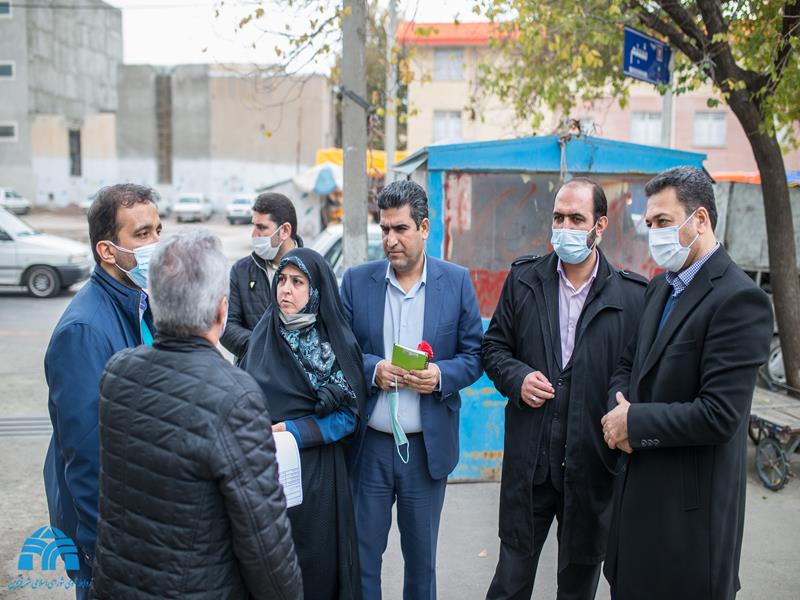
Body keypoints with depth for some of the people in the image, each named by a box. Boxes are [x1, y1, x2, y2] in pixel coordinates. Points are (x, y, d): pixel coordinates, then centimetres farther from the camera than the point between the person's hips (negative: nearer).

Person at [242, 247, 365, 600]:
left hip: (317, 473, -3)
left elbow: (349, 415, -6)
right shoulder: (262, 336, 3)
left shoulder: (339, 342, -6)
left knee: (317, 565, 7)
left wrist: (296, 431, -14)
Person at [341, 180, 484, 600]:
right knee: (362, 552, 12)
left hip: (428, 445, 0)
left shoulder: (456, 281, -1)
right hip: (368, 443, 0)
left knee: (421, 555, 16)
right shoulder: (356, 281, 0)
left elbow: (474, 355, 2)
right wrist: (372, 369, -17)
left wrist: (442, 375, -18)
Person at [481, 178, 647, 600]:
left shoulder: (633, 296, -6)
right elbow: (494, 346, 9)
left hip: (594, 463, -1)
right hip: (528, 459, 1)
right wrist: (516, 377, -10)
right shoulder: (523, 278, 2)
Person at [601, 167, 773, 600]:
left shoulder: (738, 299, -19)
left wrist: (634, 422, -14)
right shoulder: (660, 287, 9)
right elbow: (628, 365, 16)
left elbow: (719, 415, -24)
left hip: (690, 501, -8)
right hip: (640, 484, 8)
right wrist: (619, 409, -5)